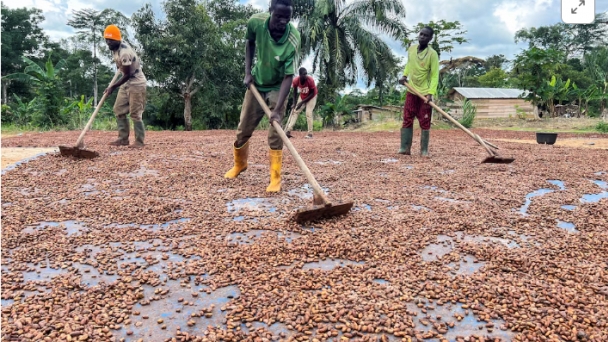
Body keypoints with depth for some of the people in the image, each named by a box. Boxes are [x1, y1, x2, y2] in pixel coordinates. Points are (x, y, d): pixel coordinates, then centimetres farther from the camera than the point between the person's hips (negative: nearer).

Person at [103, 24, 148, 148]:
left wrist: (113, 87, -23)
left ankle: (139, 141, -1)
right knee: (119, 110, 7)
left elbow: (127, 75, -24)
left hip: (136, 83, -10)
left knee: (135, 113, -9)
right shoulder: (115, 48, 0)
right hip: (126, 83, 10)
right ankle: (123, 138, 11)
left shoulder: (124, 52, -26)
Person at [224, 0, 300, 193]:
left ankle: (275, 178, 0)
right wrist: (247, 72, -5)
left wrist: (278, 109, -37)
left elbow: (288, 77, -30)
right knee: (243, 129, 9)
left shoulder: (292, 40, -30)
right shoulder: (255, 22, -21)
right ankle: (239, 164, 34)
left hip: (278, 87, -3)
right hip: (256, 83, 3)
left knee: (275, 134, -11)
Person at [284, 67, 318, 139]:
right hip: (302, 96, 4)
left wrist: (302, 102, -26)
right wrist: (294, 103, -12)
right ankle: (288, 130, -1)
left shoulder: (310, 80, -32)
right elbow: (295, 92, -5)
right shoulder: (296, 81, -23)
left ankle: (310, 133, -12)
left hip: (311, 97, -4)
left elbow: (312, 93, -23)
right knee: (295, 111, -1)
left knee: (308, 113, -16)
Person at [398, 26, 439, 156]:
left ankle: (424, 150, 9)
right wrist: (404, 75, 5)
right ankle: (405, 148, 5)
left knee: (425, 123, 1)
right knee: (407, 119, 2)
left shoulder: (432, 54, -13)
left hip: (425, 93, -4)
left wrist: (430, 93, -26)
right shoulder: (411, 49, 2)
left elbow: (435, 75, -16)